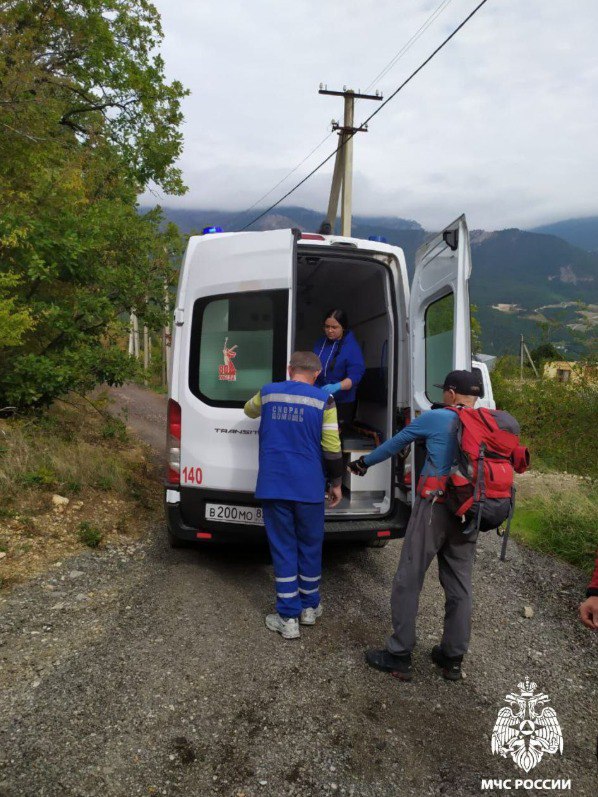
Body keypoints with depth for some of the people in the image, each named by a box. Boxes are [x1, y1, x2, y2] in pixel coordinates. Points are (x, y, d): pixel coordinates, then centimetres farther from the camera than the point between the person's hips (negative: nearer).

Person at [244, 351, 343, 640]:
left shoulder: (268, 392, 3)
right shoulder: (323, 400, -5)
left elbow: (249, 410, 26)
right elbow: (332, 448, -5)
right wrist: (336, 483, 7)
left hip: (273, 486, 1)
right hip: (309, 487, -1)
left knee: (283, 548, 8)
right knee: (310, 547, 15)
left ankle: (288, 617, 10)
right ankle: (310, 607, 30)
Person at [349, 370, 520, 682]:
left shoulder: (437, 418, -7)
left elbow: (396, 442, 4)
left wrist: (364, 462, 18)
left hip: (434, 508, -5)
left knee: (408, 581, 4)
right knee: (459, 586, 14)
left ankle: (400, 656, 10)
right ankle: (453, 658, 25)